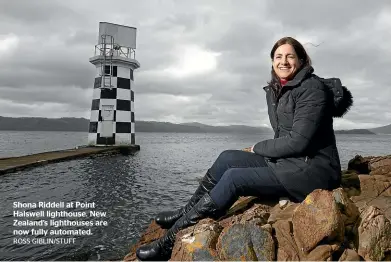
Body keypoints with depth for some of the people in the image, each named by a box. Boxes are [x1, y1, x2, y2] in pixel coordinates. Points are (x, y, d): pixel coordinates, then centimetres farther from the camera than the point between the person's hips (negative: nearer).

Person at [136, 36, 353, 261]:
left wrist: (258, 148, -9)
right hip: (289, 162, 8)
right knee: (227, 159, 0)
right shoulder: (277, 90, 11)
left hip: (312, 170, -8)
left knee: (234, 178, -20)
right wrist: (261, 150, -3)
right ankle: (187, 213, 12)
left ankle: (172, 242, -12)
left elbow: (299, 141, -21)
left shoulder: (313, 89, -15)